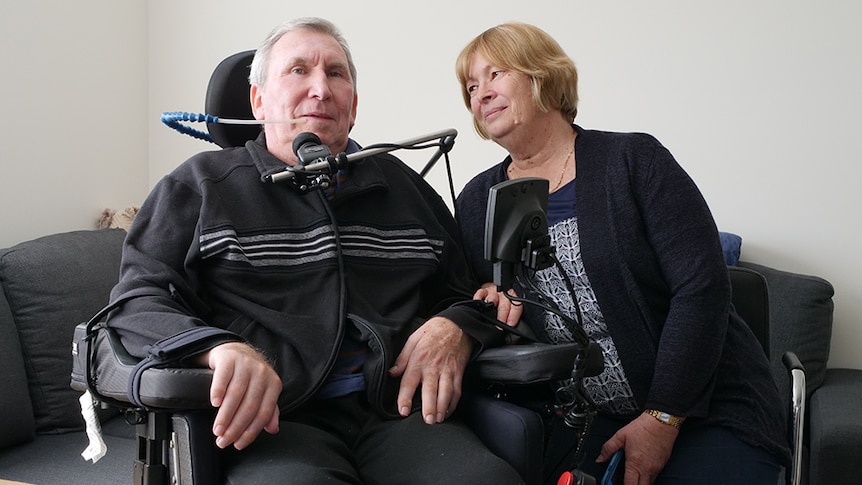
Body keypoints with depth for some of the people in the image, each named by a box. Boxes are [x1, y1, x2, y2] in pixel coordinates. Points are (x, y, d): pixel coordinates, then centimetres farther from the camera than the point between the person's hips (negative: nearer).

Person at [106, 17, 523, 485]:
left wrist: (453, 330, 1)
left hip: (400, 410, 4)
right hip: (272, 420, -4)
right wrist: (220, 347, -19)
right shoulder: (202, 185, 13)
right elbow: (138, 301, 2)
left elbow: (467, 296, 27)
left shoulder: (406, 189, 23)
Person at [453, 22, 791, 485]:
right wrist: (487, 301, -10)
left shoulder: (633, 161, -6)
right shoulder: (475, 203, 7)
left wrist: (662, 418, -15)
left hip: (704, 408, -2)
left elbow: (702, 288, -12)